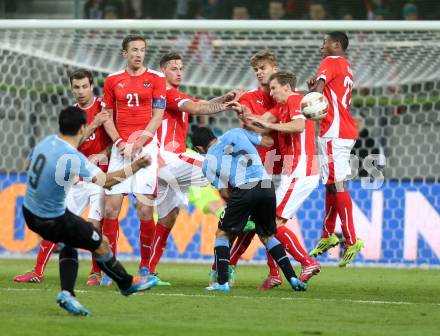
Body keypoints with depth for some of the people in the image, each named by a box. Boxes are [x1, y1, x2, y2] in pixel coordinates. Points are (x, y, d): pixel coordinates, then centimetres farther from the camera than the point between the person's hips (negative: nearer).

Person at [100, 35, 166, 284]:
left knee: (145, 210, -9)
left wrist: (139, 141, -12)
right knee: (111, 208, -4)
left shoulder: (156, 78, 4)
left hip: (146, 147, -2)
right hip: (120, 149, 3)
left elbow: (157, 116, -1)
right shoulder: (113, 81, 11)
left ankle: (145, 266, 3)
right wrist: (120, 143, -4)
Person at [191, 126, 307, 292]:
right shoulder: (236, 133, 20)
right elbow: (269, 142, 27)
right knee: (267, 236, 22)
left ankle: (222, 282, 4)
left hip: (243, 189, -3)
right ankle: (293, 278, 12)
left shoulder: (208, 163, 14)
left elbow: (224, 191, 14)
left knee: (222, 233, 15)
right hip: (267, 187, 3)